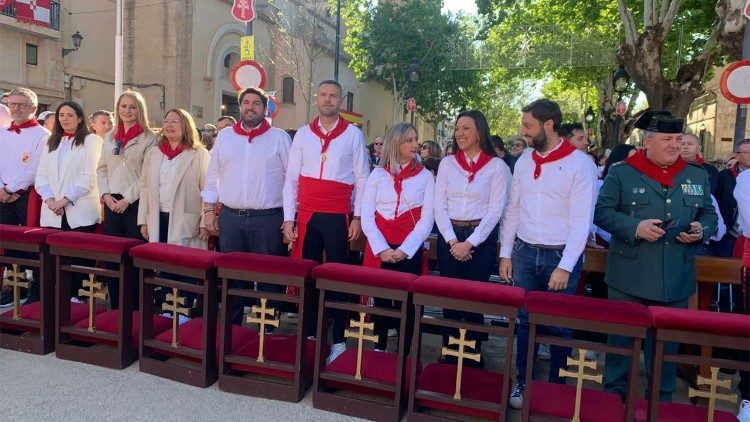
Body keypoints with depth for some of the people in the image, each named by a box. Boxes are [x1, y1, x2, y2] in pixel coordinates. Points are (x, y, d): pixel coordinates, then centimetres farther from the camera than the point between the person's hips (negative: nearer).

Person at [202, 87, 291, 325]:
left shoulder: (279, 138, 1)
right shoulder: (224, 136, 11)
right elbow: (213, 175, 13)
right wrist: (209, 209, 7)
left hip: (267, 218, -3)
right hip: (230, 216, 3)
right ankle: (231, 324, 22)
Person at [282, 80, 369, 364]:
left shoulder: (353, 134, 2)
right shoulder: (303, 134, 8)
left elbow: (362, 179, 2)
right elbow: (291, 178, 7)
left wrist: (357, 217, -4)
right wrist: (288, 218, 1)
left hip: (338, 216, -3)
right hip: (307, 215, 3)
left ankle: (338, 340, 13)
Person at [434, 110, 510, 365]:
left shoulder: (497, 166, -2)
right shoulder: (447, 163, 7)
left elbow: (495, 210, -7)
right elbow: (439, 205, 2)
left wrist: (469, 243, -13)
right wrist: (452, 241, -9)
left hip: (481, 239, -3)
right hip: (449, 238, 3)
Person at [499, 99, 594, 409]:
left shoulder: (579, 163, -9)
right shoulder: (524, 161, 6)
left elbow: (581, 220, -12)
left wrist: (565, 266, -16)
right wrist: (505, 253, 6)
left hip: (561, 256, -4)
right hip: (524, 252, 4)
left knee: (559, 325, 9)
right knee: (524, 321, 10)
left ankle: (557, 387, 25)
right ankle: (522, 382, 25)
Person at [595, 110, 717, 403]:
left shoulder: (698, 176, 9)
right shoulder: (621, 173, -2)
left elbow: (709, 215, 16)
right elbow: (602, 213, -5)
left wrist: (701, 230, -6)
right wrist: (635, 227, -19)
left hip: (676, 279, 3)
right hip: (629, 277, -3)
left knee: (668, 340, 13)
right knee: (621, 336, 7)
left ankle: (662, 399, 30)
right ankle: (614, 394, 24)